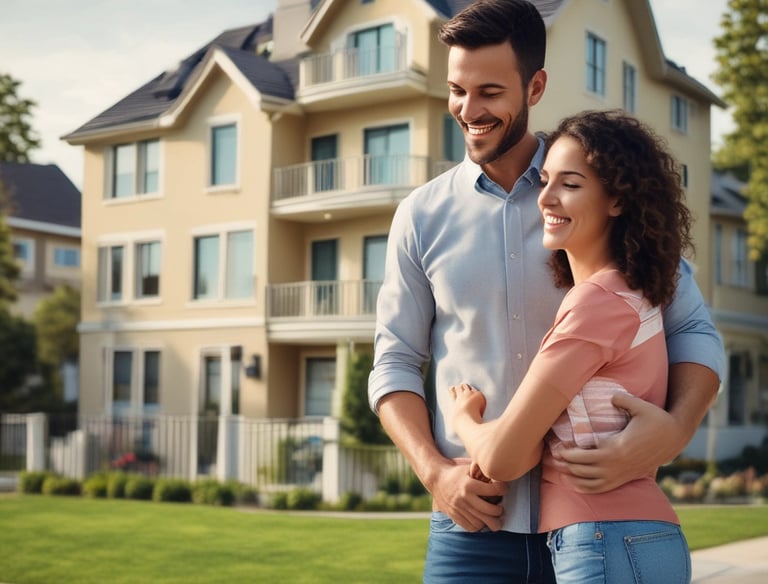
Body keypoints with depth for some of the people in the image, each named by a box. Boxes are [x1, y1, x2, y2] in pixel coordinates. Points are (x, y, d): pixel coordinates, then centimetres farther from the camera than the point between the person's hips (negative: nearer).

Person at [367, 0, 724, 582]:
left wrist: (675, 428, -17)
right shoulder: (422, 216, 5)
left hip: (595, 520, 0)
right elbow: (395, 364, 7)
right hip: (473, 522, 1)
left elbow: (694, 331, 2)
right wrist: (435, 470, -9)